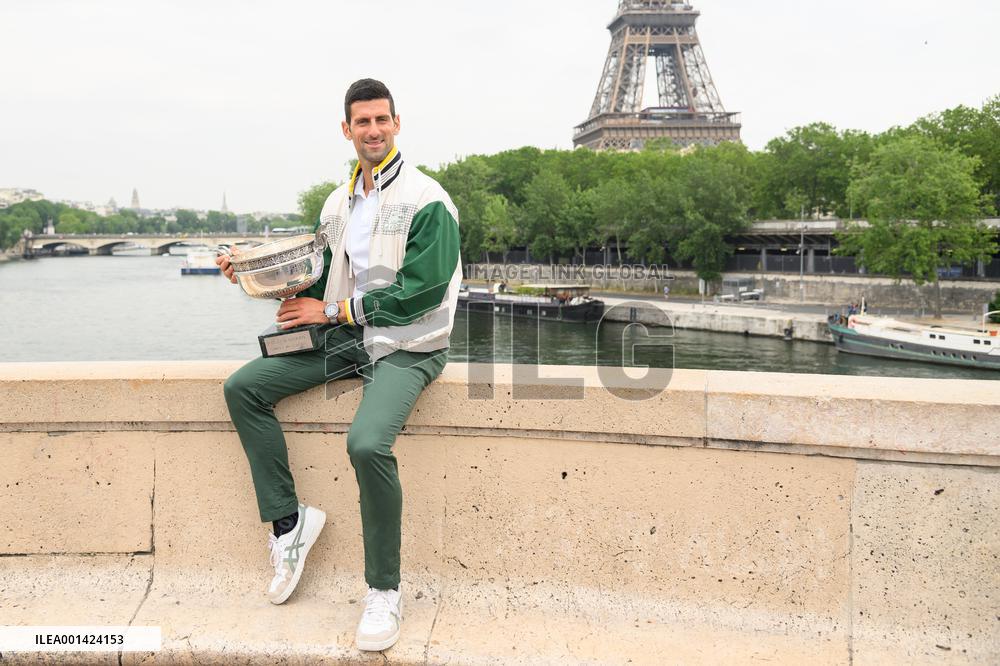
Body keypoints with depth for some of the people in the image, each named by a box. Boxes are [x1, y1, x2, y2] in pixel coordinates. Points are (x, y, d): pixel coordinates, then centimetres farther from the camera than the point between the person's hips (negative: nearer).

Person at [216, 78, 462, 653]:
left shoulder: (427, 201, -9)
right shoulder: (338, 203, 15)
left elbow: (422, 290, -16)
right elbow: (318, 278, 19)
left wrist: (332, 310, -13)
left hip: (406, 347, -7)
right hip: (345, 339, 8)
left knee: (368, 443, -31)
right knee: (243, 387, -4)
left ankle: (385, 590, -9)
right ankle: (289, 520, 5)